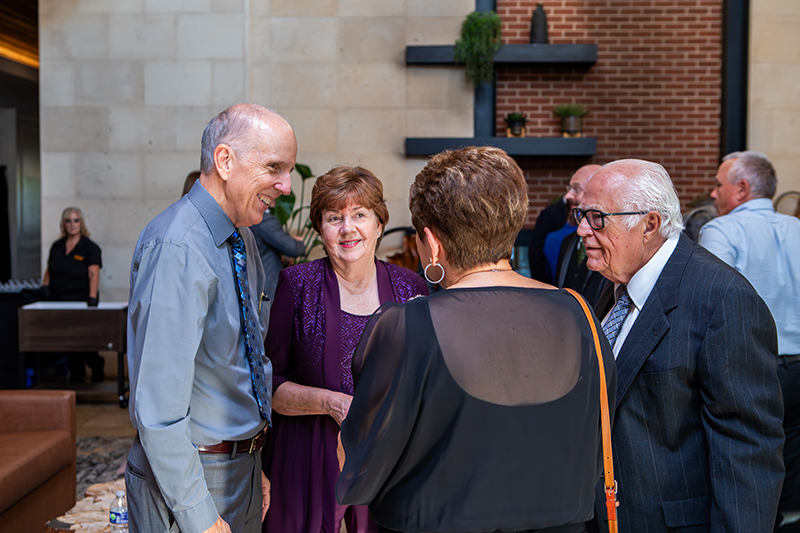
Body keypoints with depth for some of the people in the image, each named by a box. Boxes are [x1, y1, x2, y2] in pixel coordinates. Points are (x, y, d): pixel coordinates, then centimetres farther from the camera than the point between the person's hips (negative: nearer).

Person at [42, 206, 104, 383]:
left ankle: (96, 363, 24)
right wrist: (46, 285, 0)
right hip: (59, 302, 5)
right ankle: (76, 375, 16)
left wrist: (92, 297, -29)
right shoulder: (57, 246, 11)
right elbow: (49, 270, 19)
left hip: (81, 302, -5)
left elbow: (94, 274, -17)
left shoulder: (90, 247, -5)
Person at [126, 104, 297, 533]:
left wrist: (256, 464, 14)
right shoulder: (177, 248, -24)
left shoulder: (242, 239, 6)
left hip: (243, 469, 8)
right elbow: (159, 404, -26)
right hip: (188, 478, -8)